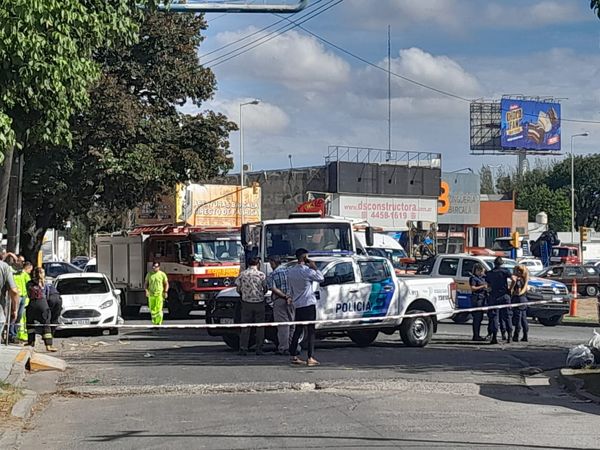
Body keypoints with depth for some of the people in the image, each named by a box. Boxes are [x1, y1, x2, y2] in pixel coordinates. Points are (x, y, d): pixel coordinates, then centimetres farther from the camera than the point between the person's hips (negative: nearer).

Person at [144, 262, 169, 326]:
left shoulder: (162, 274, 2)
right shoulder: (149, 274, 9)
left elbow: (166, 284, 6)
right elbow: (145, 284, 13)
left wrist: (165, 292, -5)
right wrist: (146, 290, -4)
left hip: (159, 294, -3)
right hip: (151, 295, 3)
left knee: (159, 309, -12)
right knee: (152, 310, 7)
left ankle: (159, 323, -12)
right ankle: (154, 322, 21)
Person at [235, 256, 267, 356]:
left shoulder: (242, 274, -1)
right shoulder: (261, 275, -5)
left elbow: (238, 289, 2)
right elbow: (265, 289, 2)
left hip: (246, 303, 1)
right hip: (259, 302, -1)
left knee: (245, 327, 5)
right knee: (260, 327, 6)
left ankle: (243, 349, 1)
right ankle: (259, 349, 5)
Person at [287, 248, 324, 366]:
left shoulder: (290, 272, 7)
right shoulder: (307, 271, -14)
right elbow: (321, 278, 0)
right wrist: (314, 267, 4)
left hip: (297, 305, 6)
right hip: (309, 304, -6)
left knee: (298, 330, 12)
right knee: (310, 331, -3)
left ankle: (294, 356, 11)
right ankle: (310, 358, -7)